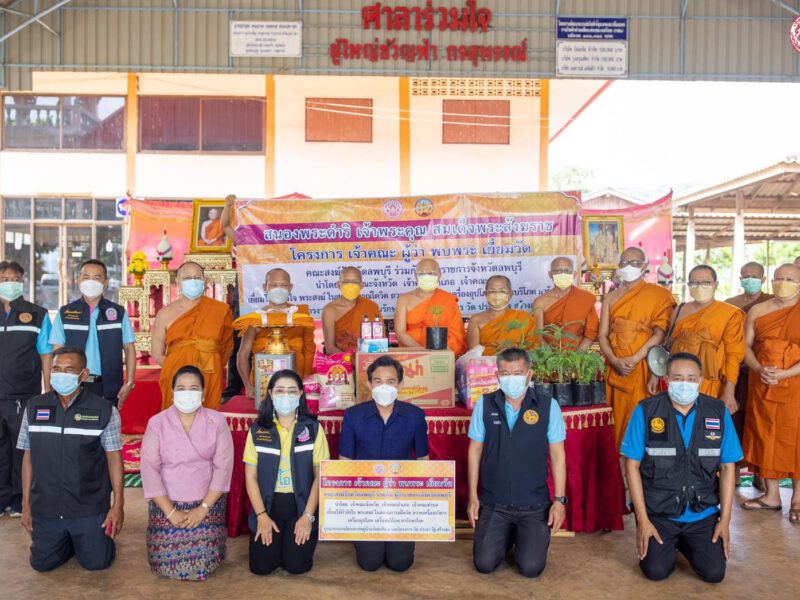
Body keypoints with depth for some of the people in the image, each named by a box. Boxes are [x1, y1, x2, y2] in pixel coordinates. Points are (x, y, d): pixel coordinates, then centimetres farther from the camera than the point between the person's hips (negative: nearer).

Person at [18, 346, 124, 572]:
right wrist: (26, 505, 7)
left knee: (96, 562, -2)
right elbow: (28, 457, 6)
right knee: (42, 563, 5)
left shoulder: (104, 410, -9)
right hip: (45, 508, 3)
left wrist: (118, 504, -7)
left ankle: (98, 534, 31)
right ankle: (68, 541, 36)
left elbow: (113, 457, -6)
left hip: (90, 508, -3)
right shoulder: (34, 408, 1)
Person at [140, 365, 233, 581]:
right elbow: (149, 469, -9)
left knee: (202, 568, -7)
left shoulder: (217, 421, -5)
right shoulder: (157, 423, -6)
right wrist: (171, 512, -13)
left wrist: (203, 508, -13)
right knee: (166, 568, -3)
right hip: (167, 506, 1)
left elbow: (223, 467, -8)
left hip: (207, 505, 0)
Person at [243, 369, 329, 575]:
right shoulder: (258, 430, 0)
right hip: (268, 504, 1)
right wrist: (262, 515, -8)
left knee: (297, 565, -12)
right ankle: (277, 539, 25)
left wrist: (308, 516, -11)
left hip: (301, 504, -1)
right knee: (261, 566, -7)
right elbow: (251, 476, 0)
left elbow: (320, 475, -4)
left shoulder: (313, 428, -3)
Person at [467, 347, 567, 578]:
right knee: (484, 564, -4)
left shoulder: (548, 405, -7)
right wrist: (473, 496, 3)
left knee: (531, 567, -8)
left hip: (535, 505, -1)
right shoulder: (484, 405, -4)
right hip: (493, 504, 1)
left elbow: (557, 454, -2)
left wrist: (559, 500, -4)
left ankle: (523, 538, 26)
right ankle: (506, 537, 29)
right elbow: (475, 451, 3)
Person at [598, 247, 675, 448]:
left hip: (644, 366, -3)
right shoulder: (611, 298, 14)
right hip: (616, 367, 4)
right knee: (617, 420, 6)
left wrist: (633, 359, -14)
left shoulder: (659, 295, 2)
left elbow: (660, 333, -7)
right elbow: (602, 335, 6)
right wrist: (615, 361, -10)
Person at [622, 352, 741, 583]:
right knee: (656, 571, -10)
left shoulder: (718, 412, -5)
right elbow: (632, 465, -9)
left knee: (714, 573, -6)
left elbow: (727, 467, 1)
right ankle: (664, 544, 24)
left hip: (703, 513, 2)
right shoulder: (646, 411, -12)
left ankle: (684, 543, 25)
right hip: (658, 512, -2)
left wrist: (725, 519, -2)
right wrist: (642, 520, -10)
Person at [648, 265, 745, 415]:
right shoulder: (679, 311, 11)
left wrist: (729, 393, -13)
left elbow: (733, 355, -7)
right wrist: (656, 375, 13)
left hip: (708, 388, -4)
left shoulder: (731, 314, -3)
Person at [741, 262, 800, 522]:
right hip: (762, 387, 4)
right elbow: (746, 346, 6)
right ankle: (771, 495, 22)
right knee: (765, 437, 9)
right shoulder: (758, 311, 7)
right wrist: (759, 369, -11)